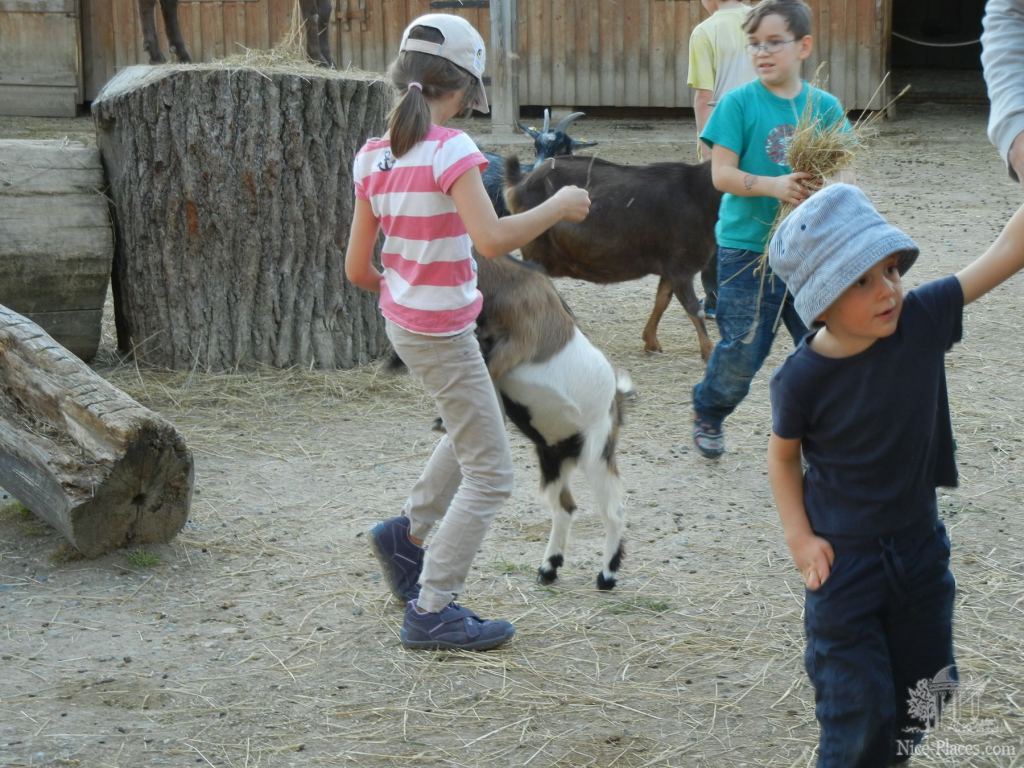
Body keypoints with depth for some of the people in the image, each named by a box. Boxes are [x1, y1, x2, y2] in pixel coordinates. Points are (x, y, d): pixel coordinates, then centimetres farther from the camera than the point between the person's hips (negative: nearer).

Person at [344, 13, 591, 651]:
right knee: (489, 474, 4)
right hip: (443, 334, -8)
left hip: (404, 320, 8)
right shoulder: (450, 150, -21)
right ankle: (431, 612, 9)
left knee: (478, 426, 31)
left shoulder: (373, 156, 1)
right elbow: (491, 239, -34)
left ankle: (409, 532, 35)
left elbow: (357, 269, 4)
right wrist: (558, 206, -20)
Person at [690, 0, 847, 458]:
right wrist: (774, 186, -26)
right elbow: (722, 174, -10)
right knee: (741, 350, 1)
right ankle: (708, 414, 30)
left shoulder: (825, 107, 3)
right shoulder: (738, 103, -5)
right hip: (748, 251, -3)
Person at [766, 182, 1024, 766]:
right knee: (859, 710, 2)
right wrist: (799, 537, -9)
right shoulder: (803, 379, -21)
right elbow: (784, 455, -3)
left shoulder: (922, 319, -15)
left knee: (924, 689, 19)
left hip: (920, 543, 4)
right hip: (844, 559, -4)